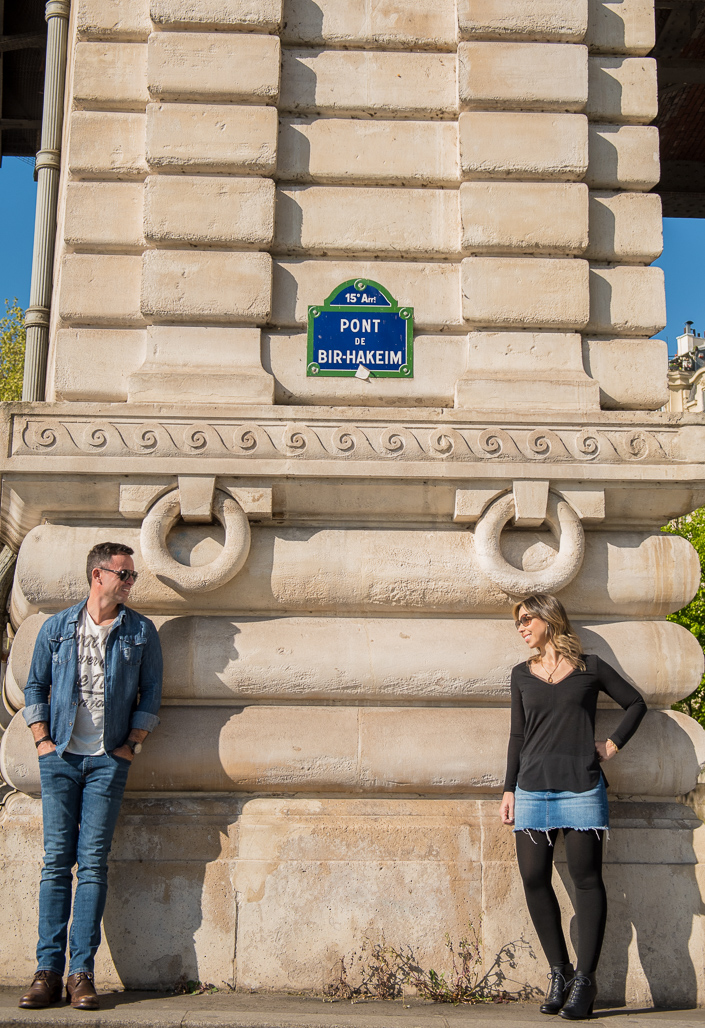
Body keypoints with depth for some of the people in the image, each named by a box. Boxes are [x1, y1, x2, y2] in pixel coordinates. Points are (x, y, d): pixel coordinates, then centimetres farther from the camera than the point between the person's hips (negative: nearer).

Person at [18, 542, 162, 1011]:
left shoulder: (141, 632, 7)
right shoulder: (56, 628, 9)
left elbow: (150, 694, 7)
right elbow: (35, 687, 12)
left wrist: (131, 745, -1)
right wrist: (42, 741, 2)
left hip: (108, 760, -1)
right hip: (60, 757, 1)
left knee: (93, 863, -5)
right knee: (56, 860, -2)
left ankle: (82, 973, -1)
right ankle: (49, 970, 2)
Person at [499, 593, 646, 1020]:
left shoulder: (590, 667, 6)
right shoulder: (522, 674, 13)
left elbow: (636, 703, 15)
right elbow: (518, 736, 15)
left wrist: (613, 745, 3)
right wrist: (510, 790, 10)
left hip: (581, 787, -3)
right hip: (533, 788, 3)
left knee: (586, 877, -3)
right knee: (534, 878, -3)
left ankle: (585, 980, 5)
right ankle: (559, 972, 13)